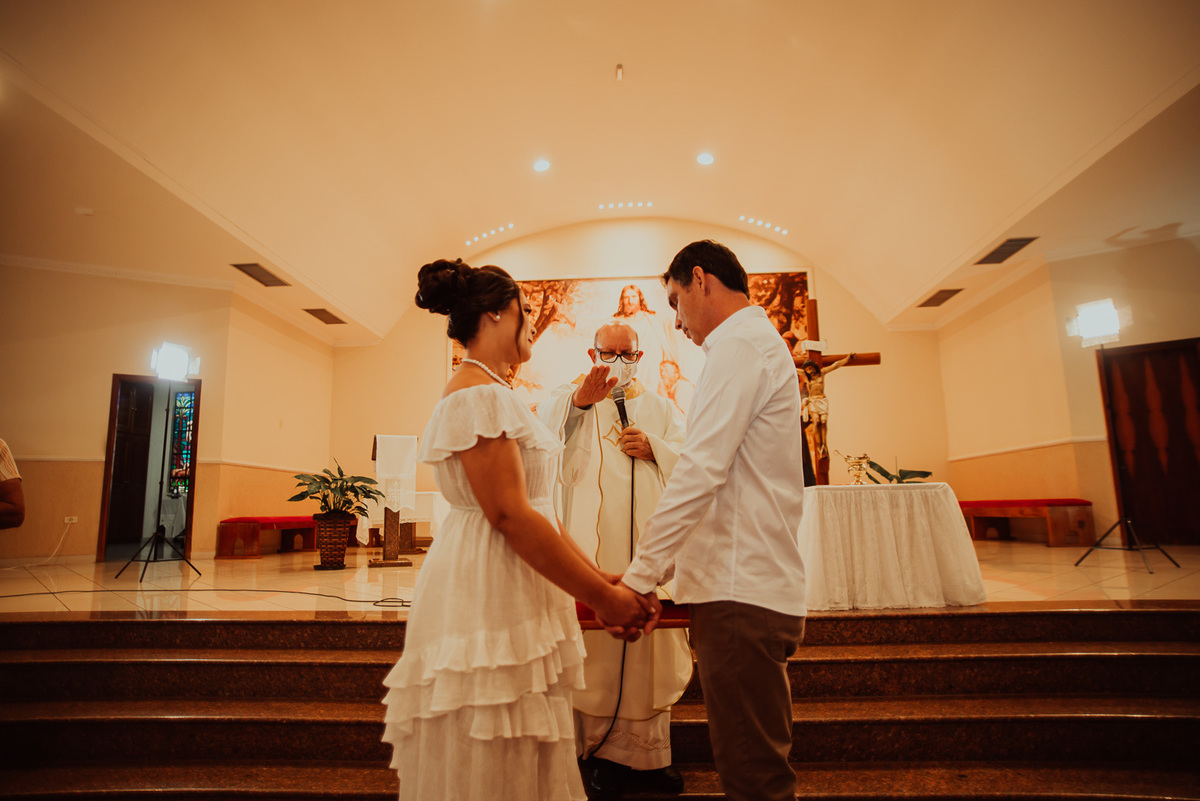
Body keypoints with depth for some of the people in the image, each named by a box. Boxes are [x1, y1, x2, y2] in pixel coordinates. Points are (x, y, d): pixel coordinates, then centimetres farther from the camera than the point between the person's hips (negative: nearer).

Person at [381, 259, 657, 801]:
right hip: (487, 596, -10)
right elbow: (510, 516, -22)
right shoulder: (478, 395, -16)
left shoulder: (495, 394, 16)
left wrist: (599, 578, 8)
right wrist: (601, 596, -16)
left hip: (511, 593, 10)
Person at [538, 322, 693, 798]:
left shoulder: (660, 407, 18)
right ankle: (601, 749, 11)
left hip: (650, 540, 3)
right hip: (593, 543, -3)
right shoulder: (570, 400, 8)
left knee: (650, 637, 5)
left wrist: (653, 448, -7)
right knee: (597, 640, -3)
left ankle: (649, 749, 18)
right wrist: (580, 401, -29)